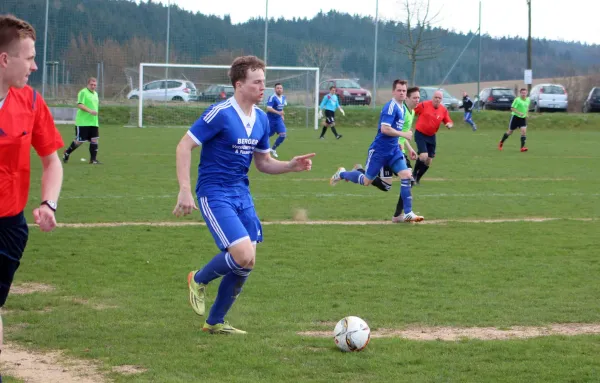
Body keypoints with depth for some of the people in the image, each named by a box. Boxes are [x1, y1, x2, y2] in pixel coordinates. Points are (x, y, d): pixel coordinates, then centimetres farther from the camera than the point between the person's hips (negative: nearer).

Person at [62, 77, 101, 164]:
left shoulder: (95, 94, 18)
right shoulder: (83, 92, -10)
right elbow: (80, 105, -20)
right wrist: (90, 111, -29)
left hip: (93, 122, 8)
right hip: (83, 122, -8)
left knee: (94, 139, -3)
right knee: (79, 141, -2)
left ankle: (93, 159, 1)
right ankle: (66, 153, 19)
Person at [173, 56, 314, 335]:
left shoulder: (261, 118, 7)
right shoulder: (220, 113, -16)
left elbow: (263, 162, 17)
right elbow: (184, 146, -15)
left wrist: (291, 166, -2)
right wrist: (184, 191, -23)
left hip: (242, 193, 8)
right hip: (215, 194, -8)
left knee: (247, 264, 5)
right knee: (243, 256, -19)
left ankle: (215, 322, 22)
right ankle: (199, 280, 10)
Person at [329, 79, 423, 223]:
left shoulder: (402, 108, 10)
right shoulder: (391, 107, -18)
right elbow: (384, 129, -27)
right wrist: (403, 134, -24)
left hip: (394, 150, 8)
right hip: (379, 150, -8)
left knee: (406, 176, -9)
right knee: (366, 181, 5)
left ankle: (408, 213, -7)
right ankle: (342, 174, 33)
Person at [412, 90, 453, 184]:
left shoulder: (443, 110, 0)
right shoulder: (424, 105, -13)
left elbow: (449, 122, 8)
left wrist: (449, 124, -15)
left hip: (431, 136, 5)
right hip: (420, 134, -5)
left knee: (428, 161, 6)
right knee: (423, 156, -21)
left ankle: (417, 178, 25)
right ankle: (414, 173, 4)